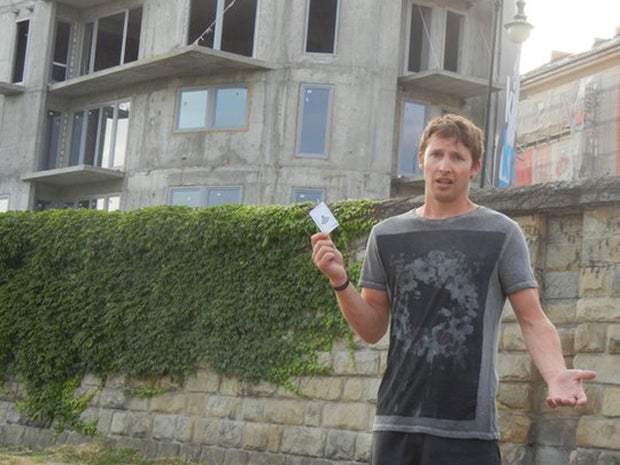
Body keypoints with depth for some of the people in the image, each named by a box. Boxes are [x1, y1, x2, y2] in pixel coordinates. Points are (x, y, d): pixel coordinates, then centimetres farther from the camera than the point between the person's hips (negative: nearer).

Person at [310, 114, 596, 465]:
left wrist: (556, 374, -22)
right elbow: (373, 329, 12)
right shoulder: (387, 235, 11)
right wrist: (340, 281, -6)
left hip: (468, 429, -3)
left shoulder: (501, 234, 1)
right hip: (396, 423, 3)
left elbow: (533, 320, -3)